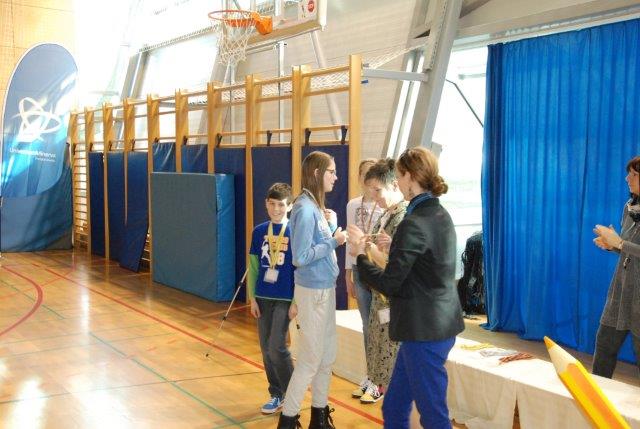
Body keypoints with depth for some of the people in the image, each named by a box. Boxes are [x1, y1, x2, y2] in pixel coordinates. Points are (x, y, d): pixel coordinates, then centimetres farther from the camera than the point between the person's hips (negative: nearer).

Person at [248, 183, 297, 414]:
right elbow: (253, 267, 8)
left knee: (277, 347, -8)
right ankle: (276, 394, 23)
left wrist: (296, 302, -11)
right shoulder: (259, 231, 5)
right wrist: (252, 298, 4)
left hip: (285, 298, -4)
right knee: (266, 349, 8)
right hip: (262, 297, 5)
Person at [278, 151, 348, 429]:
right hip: (313, 290, -9)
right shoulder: (305, 208, -19)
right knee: (311, 359, 1)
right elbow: (301, 256, -22)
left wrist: (332, 229, -2)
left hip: (325, 288, 9)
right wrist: (334, 241, -15)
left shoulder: (316, 206, 9)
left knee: (327, 355, 17)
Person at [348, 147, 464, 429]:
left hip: (425, 331, -9)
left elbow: (388, 284, -17)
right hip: (438, 324, 9)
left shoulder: (413, 224, -19)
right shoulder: (440, 215, 10)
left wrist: (360, 253, -5)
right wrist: (394, 247, 15)